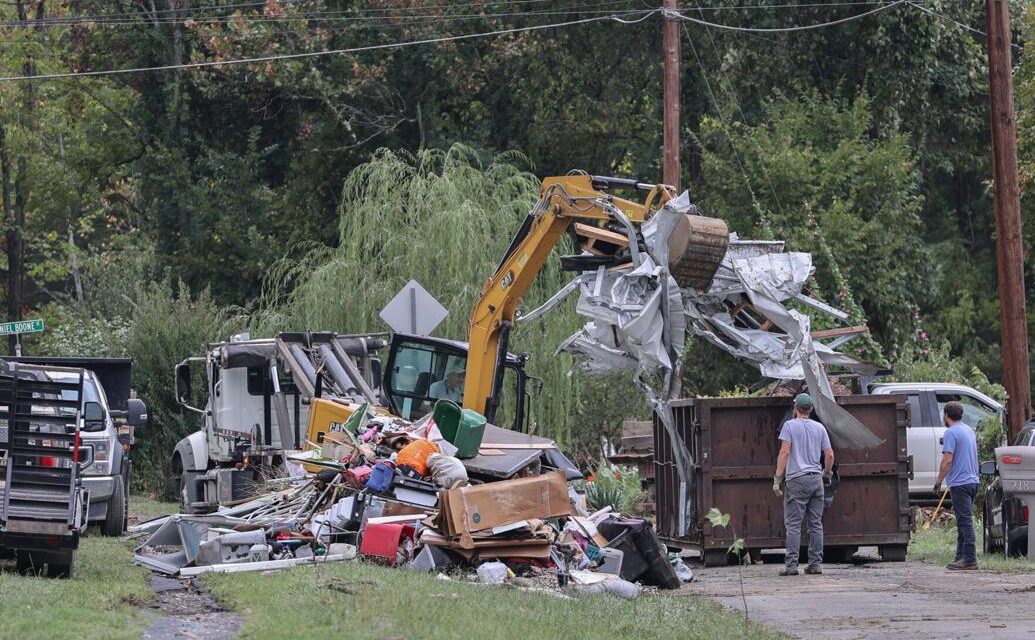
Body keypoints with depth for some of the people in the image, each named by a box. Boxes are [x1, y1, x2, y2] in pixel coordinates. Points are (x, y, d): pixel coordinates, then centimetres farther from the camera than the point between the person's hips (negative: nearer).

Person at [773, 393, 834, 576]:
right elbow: (829, 455, 9)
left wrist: (777, 478, -10)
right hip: (816, 479, 4)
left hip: (797, 479, -4)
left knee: (793, 524, -6)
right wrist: (827, 473, 28)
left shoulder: (790, 425, -3)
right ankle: (815, 564, 7)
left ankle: (791, 564, -13)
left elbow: (784, 452, -11)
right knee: (816, 524, 8)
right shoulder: (819, 428, 10)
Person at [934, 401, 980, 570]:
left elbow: (947, 461, -17)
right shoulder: (969, 430, 15)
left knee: (965, 521, -10)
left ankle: (970, 559, -12)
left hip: (959, 483, -9)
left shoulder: (951, 433, -12)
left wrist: (938, 482, -12)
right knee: (964, 521, 14)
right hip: (972, 481, 9)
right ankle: (961, 557, 17)